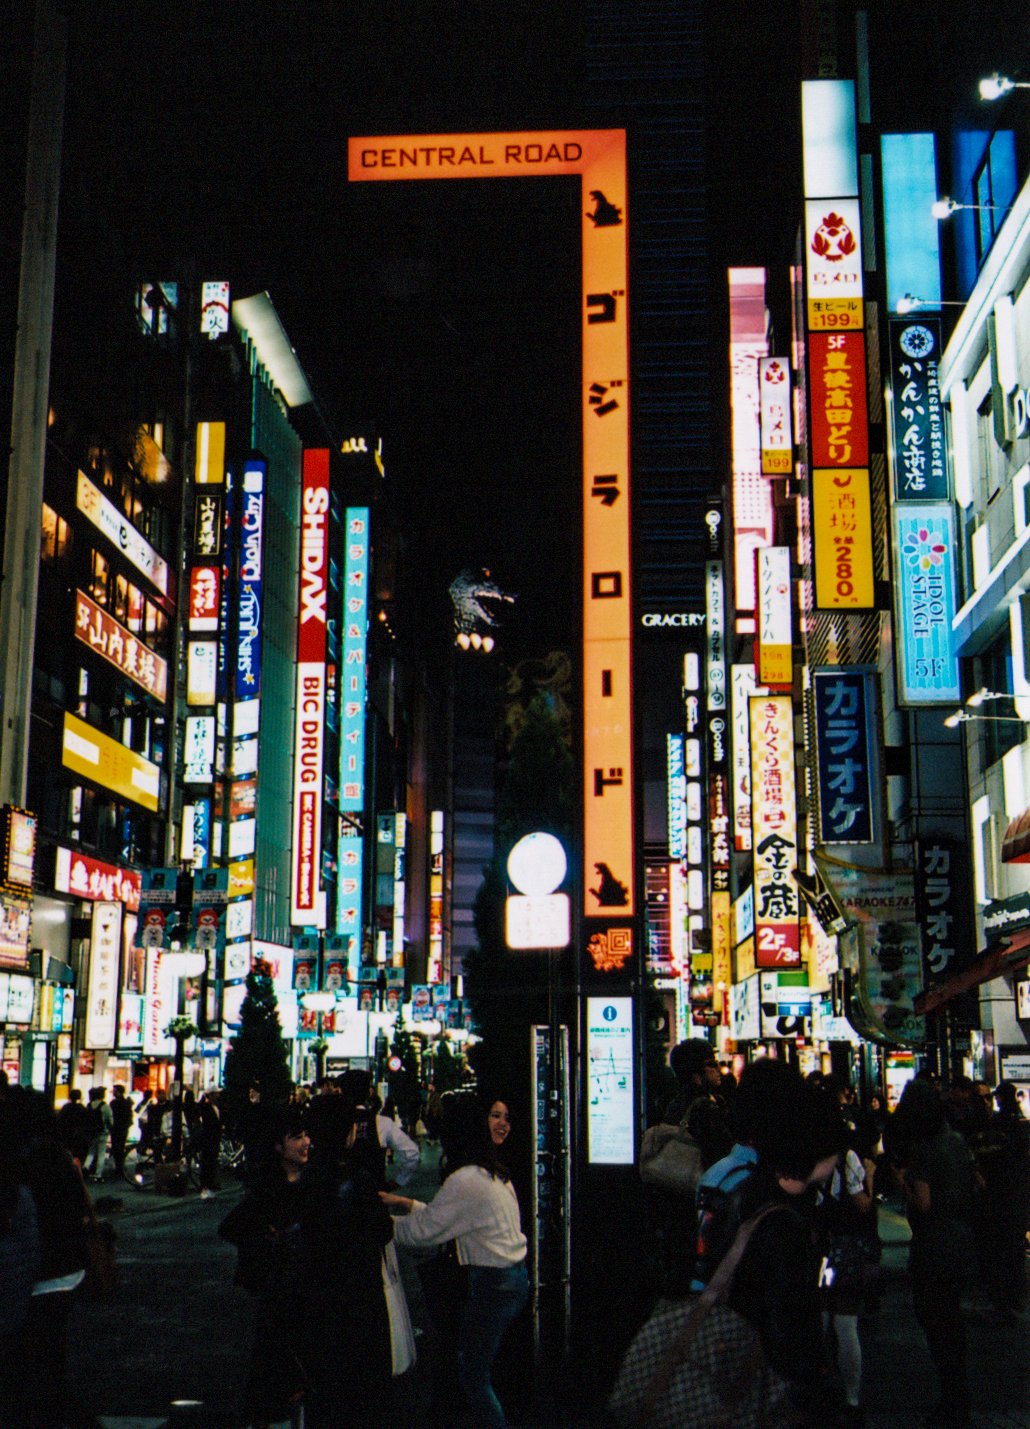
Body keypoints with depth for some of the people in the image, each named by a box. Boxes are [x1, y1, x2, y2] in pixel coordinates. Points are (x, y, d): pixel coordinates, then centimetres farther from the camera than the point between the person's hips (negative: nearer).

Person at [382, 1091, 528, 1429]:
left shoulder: (464, 1181, -20)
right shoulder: (490, 1173, 10)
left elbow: (422, 1230, -13)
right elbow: (441, 1216, 18)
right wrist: (404, 1202, 16)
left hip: (493, 1284, -9)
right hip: (514, 1277, 9)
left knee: (472, 1375, 2)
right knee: (476, 1367, 18)